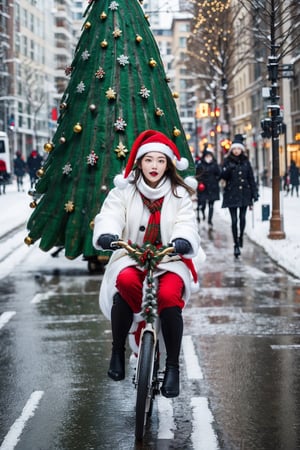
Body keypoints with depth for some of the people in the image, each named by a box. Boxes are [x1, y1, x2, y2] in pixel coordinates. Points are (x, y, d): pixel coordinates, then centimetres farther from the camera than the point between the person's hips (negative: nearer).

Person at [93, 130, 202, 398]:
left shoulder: (179, 194, 7)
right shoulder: (124, 191, 6)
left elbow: (187, 223, -8)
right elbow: (110, 215, -11)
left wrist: (183, 240, -33)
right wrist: (106, 234, -35)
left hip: (169, 260, 0)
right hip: (131, 258, 0)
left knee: (169, 295, -33)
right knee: (126, 282, -36)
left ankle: (173, 366, -16)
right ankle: (118, 353, -17)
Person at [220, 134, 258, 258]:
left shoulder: (246, 162, 7)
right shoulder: (227, 161, 3)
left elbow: (251, 178, 7)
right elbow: (223, 176, -4)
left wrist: (254, 193, 3)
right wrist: (228, 169, -23)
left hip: (244, 193, 2)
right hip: (232, 194, -2)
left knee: (242, 218, 4)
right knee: (234, 220, -5)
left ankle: (241, 237, 30)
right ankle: (236, 245, -1)